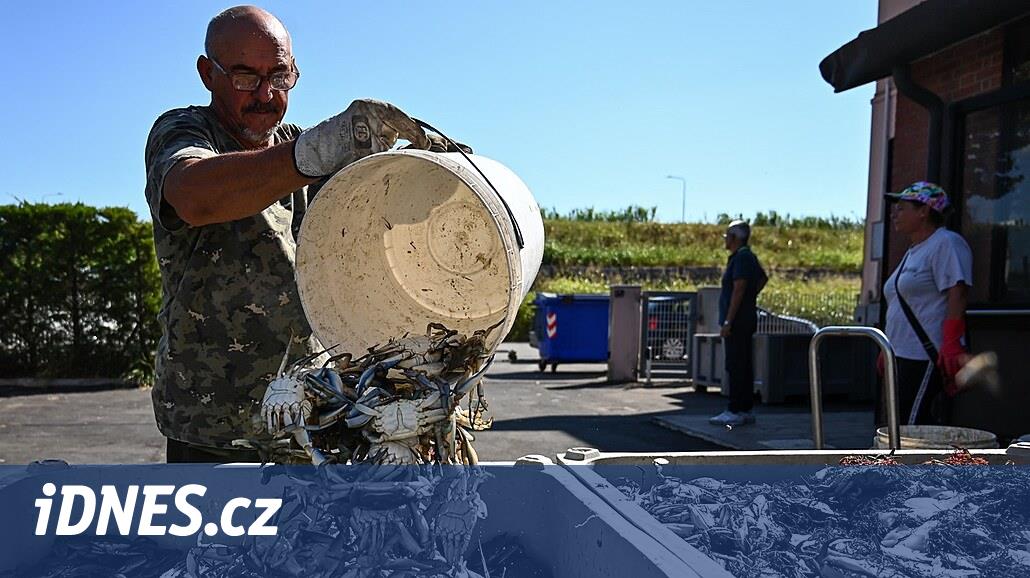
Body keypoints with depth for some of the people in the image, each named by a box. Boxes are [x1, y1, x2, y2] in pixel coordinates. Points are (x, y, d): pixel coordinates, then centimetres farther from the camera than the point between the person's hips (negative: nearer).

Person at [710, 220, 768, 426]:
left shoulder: (741, 257, -14)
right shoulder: (748, 256, 18)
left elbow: (738, 290, -21)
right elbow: (763, 278, 35)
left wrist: (727, 322, -22)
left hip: (738, 322, -10)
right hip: (745, 320, 10)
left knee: (736, 367, -9)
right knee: (743, 366, 11)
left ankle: (735, 412, -8)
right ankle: (746, 410, 16)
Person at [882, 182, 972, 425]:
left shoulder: (946, 243, -7)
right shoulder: (914, 251, 22)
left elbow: (957, 296, -17)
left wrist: (951, 346, -25)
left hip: (928, 358, -9)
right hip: (904, 357, 9)